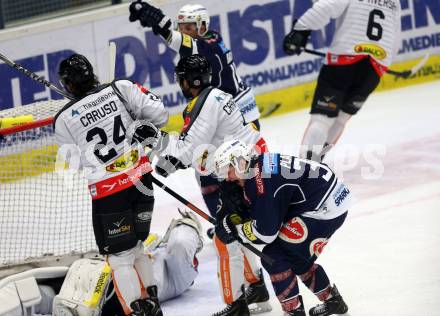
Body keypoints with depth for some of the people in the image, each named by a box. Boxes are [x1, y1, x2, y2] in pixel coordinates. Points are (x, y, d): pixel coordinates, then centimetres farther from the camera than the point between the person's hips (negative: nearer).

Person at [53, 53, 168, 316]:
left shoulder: (64, 119, -6)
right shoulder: (120, 89, -2)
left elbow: (72, 169, -3)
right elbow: (159, 114, -1)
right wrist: (141, 130, 17)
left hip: (107, 193, -4)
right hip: (142, 181, 4)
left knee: (120, 256, 6)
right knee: (136, 245, 21)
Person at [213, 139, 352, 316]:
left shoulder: (260, 180, -21)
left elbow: (266, 232, -18)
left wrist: (234, 230, -6)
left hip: (324, 208, -10)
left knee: (274, 256, -5)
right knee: (296, 257, 25)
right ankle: (333, 301, 38)